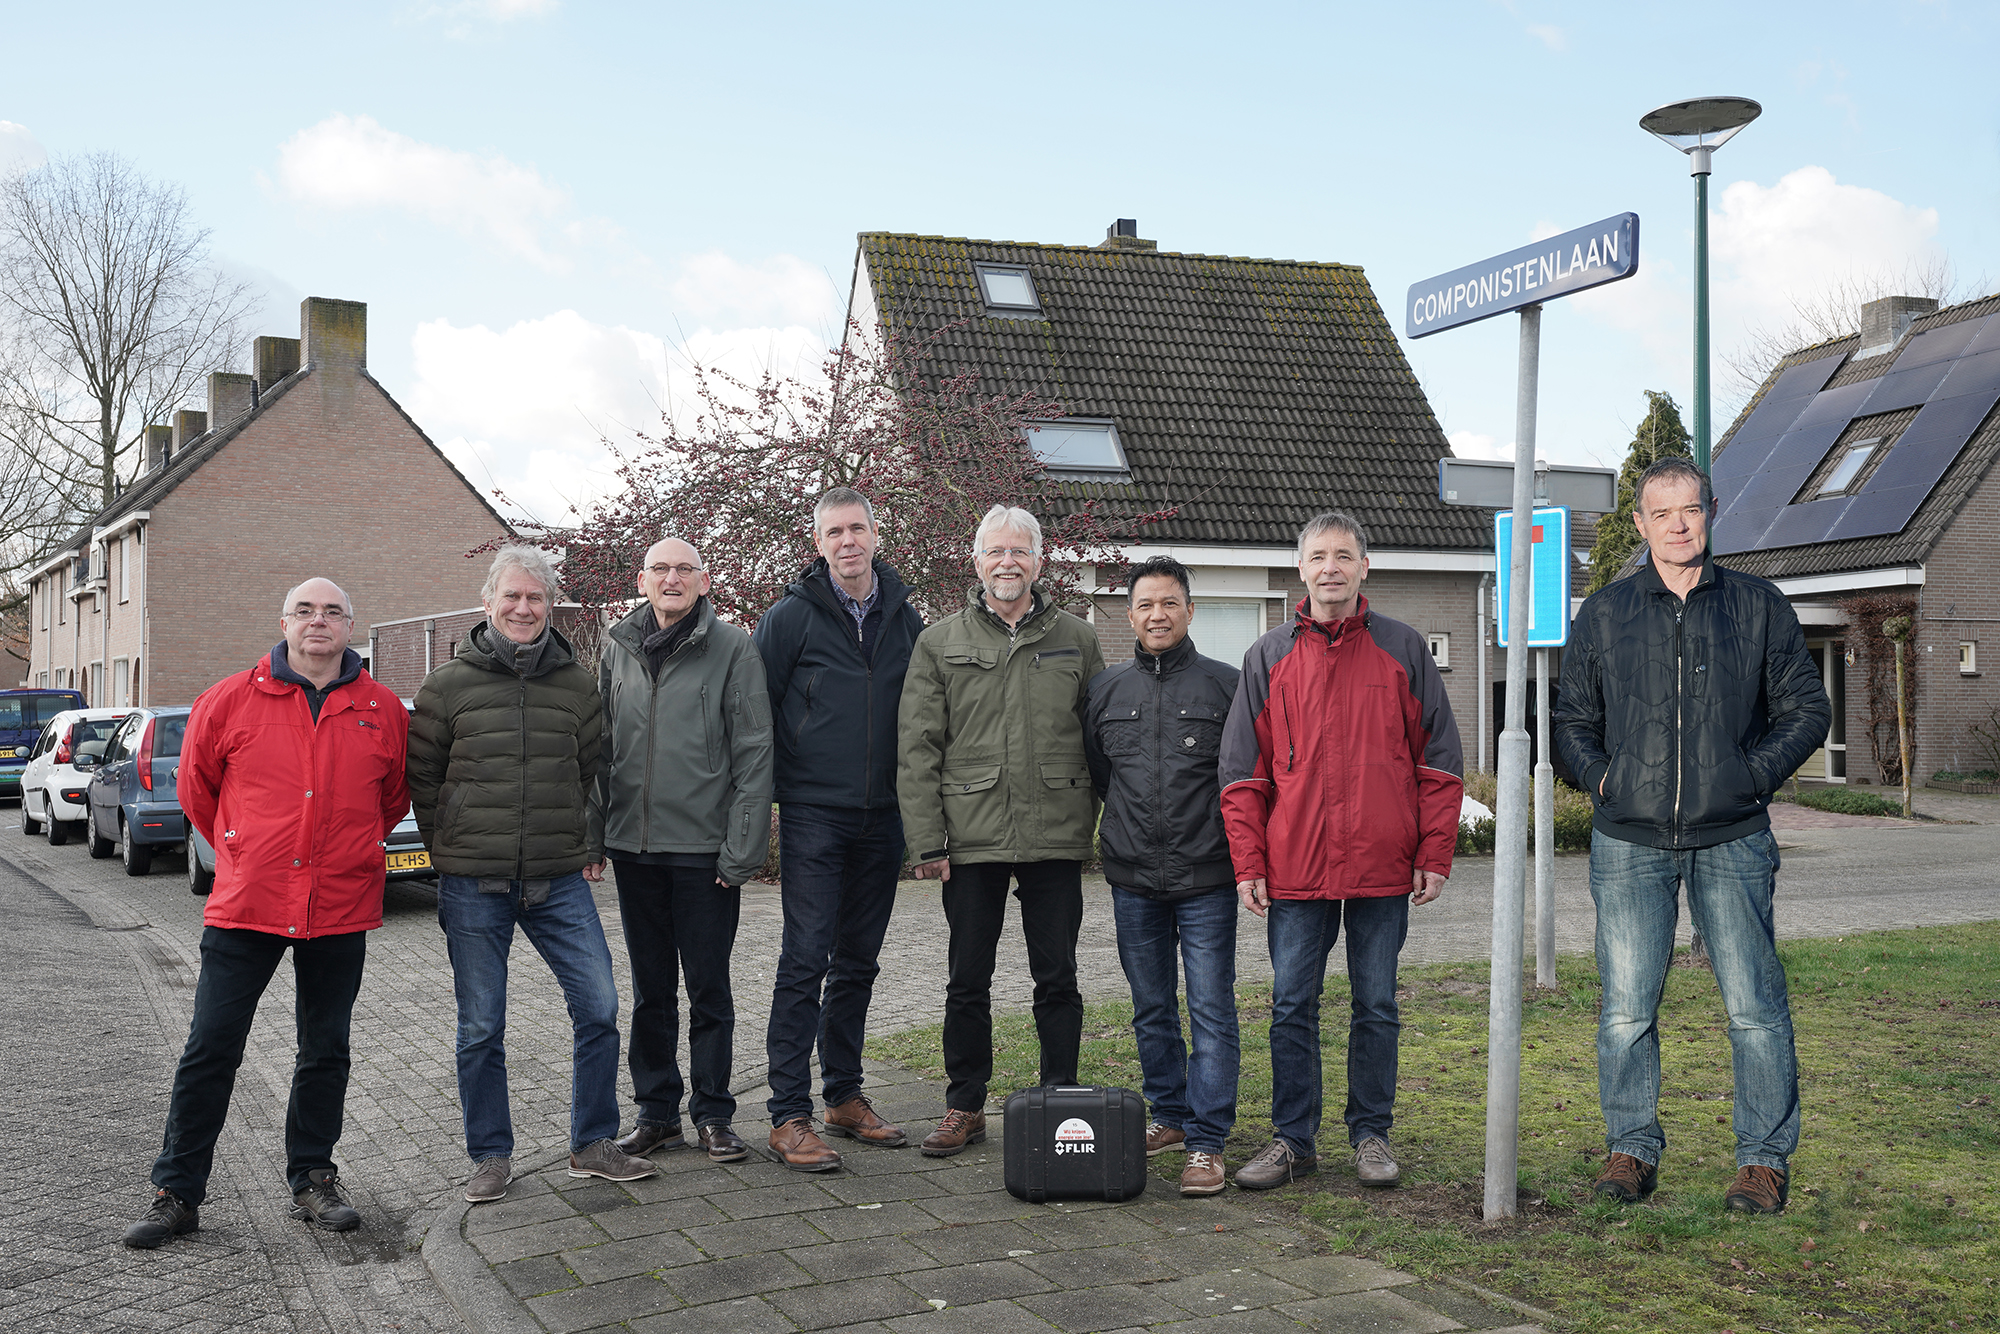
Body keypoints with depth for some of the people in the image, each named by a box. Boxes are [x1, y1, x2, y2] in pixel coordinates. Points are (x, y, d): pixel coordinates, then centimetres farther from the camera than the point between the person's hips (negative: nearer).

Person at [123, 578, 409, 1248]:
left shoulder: (383, 710, 1)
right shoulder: (230, 701, -2)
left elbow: (395, 797, 16)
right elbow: (196, 788, 12)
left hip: (340, 910, 1)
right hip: (244, 907, -1)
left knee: (325, 1051, 11)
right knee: (210, 1051, 2)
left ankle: (312, 1179, 25)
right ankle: (176, 1192, 14)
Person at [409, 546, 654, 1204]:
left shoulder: (576, 682, 7)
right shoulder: (449, 684, 1)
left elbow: (595, 768, 15)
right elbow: (420, 774, 8)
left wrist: (589, 844, 8)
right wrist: (450, 846, 6)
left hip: (560, 880, 2)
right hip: (473, 885, -1)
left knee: (598, 1007, -2)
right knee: (480, 1028, 5)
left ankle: (593, 1146, 14)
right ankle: (491, 1157, 20)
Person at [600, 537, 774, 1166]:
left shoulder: (733, 648, -4)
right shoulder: (617, 649, 9)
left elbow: (754, 753, -7)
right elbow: (599, 747, 15)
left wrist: (742, 850, -12)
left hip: (704, 847, -4)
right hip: (633, 844, 4)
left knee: (708, 988, 4)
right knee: (650, 988, 13)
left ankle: (713, 1114, 16)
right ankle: (657, 1111, 23)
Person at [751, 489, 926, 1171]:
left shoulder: (904, 615, 7)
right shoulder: (792, 616, -5)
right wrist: (762, 795, -5)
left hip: (881, 817, 5)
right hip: (813, 815, -4)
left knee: (858, 962, 12)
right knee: (807, 959, -7)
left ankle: (845, 1096, 24)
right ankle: (789, 1114, -2)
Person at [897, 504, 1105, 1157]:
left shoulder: (1077, 640, 8)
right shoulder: (940, 643, 6)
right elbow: (917, 748, 2)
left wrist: (1098, 825, 2)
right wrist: (926, 840, -4)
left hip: (1057, 838, 0)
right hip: (971, 837, 0)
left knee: (1058, 980, 6)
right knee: (967, 982, 8)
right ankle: (965, 1108, 21)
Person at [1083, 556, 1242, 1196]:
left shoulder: (1226, 684, -2)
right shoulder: (1106, 690, 9)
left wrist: (1232, 842, 3)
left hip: (1207, 880, -4)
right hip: (1133, 880, 4)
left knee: (1211, 1010, -4)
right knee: (1152, 1010, 13)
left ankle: (1206, 1141, 0)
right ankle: (1170, 1115, 27)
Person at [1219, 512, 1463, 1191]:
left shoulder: (1404, 649, 4)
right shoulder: (1268, 657, 6)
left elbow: (1439, 758, 4)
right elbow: (1243, 771, 5)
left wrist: (1435, 854, -1)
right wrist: (1248, 865, -1)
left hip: (1383, 867, -1)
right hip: (1295, 867, 1)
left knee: (1376, 1005, 8)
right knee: (1292, 1005, 5)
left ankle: (1371, 1134, 20)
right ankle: (1293, 1137, 16)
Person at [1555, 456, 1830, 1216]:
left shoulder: (1758, 606, 6)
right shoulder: (1603, 614, 9)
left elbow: (1807, 709, 10)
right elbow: (1573, 720, 16)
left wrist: (1752, 776, -2)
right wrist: (1603, 780, 0)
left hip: (1732, 841, -1)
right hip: (1630, 842, 1)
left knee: (1754, 1006, 1)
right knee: (1626, 1010, 3)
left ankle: (1765, 1158, 13)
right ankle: (1632, 1148, 16)